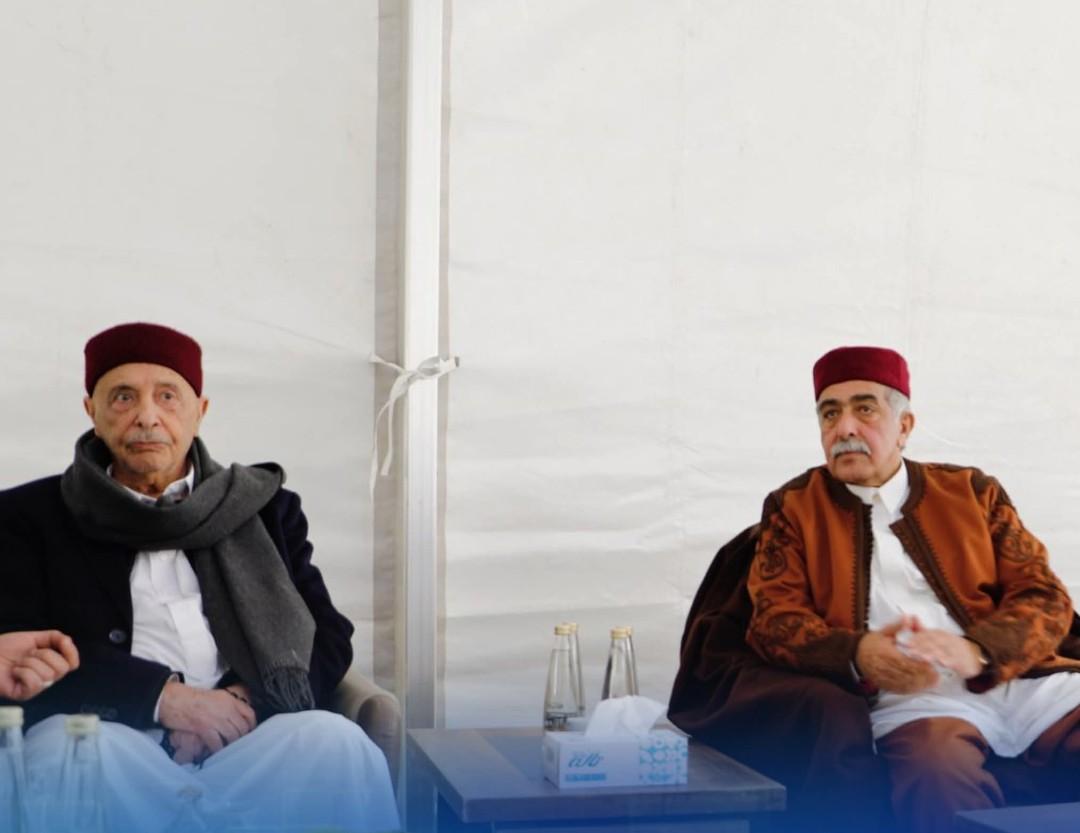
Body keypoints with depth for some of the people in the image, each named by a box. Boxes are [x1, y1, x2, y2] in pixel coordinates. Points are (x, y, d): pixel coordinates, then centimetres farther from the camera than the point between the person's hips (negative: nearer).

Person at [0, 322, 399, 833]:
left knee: (336, 742, -31)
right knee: (64, 747, -35)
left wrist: (248, 700, -10)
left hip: (245, 743, 1)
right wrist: (159, 695, -12)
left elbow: (328, 638, 11)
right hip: (114, 740, 0)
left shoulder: (264, 507, 19)